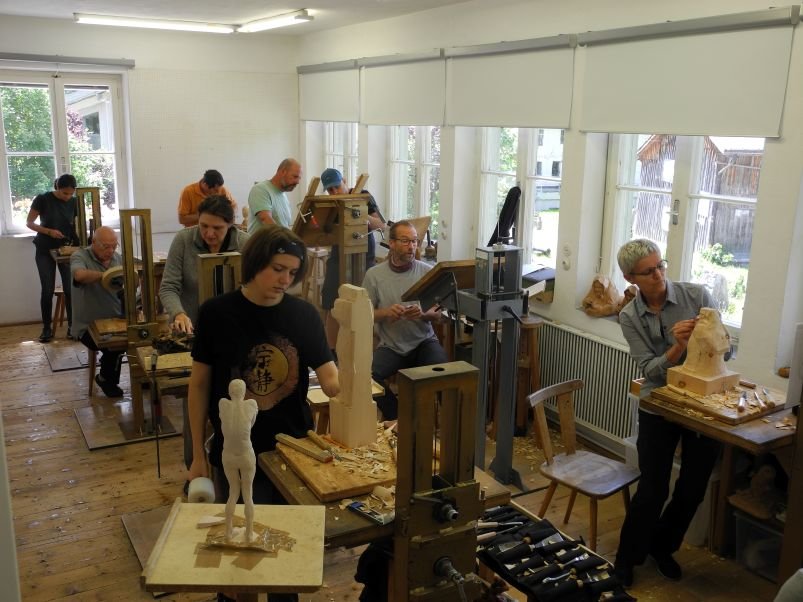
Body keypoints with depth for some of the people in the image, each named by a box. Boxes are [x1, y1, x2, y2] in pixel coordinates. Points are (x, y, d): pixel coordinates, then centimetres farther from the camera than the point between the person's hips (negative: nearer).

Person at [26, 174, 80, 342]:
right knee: (47, 290, -1)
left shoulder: (74, 202, -3)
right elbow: (29, 223, -6)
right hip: (45, 250, -2)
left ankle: (72, 325, 6)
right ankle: (47, 328, 8)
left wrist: (79, 241, -14)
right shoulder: (43, 199, -10)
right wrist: (49, 231, -21)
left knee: (70, 289, -4)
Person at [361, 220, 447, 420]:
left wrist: (422, 314, -21)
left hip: (424, 342, 0)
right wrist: (385, 312, -19)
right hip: (390, 345, 0)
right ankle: (396, 416, 0)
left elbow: (438, 314, 2)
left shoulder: (427, 272, -1)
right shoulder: (374, 275, -1)